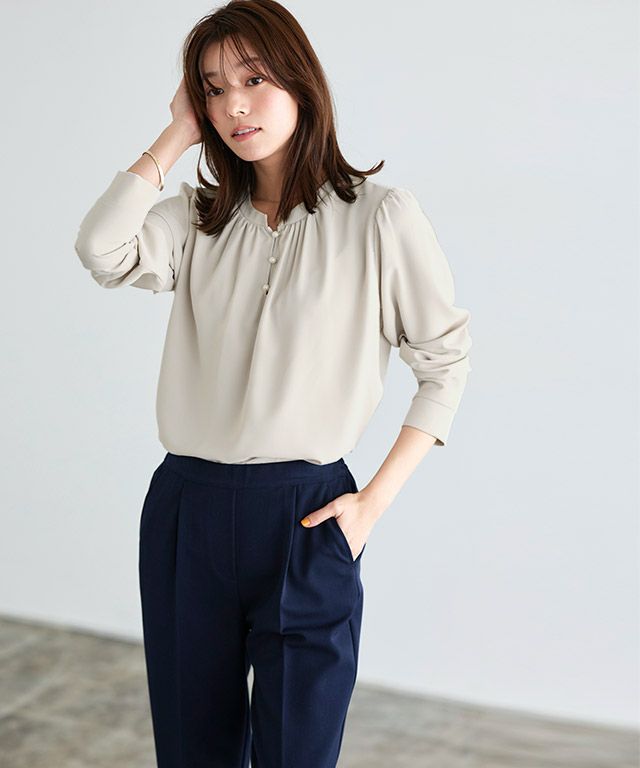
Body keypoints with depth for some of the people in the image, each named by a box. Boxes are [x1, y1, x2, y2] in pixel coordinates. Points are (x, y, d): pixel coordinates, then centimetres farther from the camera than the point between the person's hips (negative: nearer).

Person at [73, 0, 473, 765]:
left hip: (304, 515, -4)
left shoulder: (379, 216, -5)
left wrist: (374, 501, -7)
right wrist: (177, 134, -2)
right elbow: (101, 251, -11)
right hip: (184, 509, 4)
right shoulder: (198, 219, 8)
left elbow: (445, 361, -1)